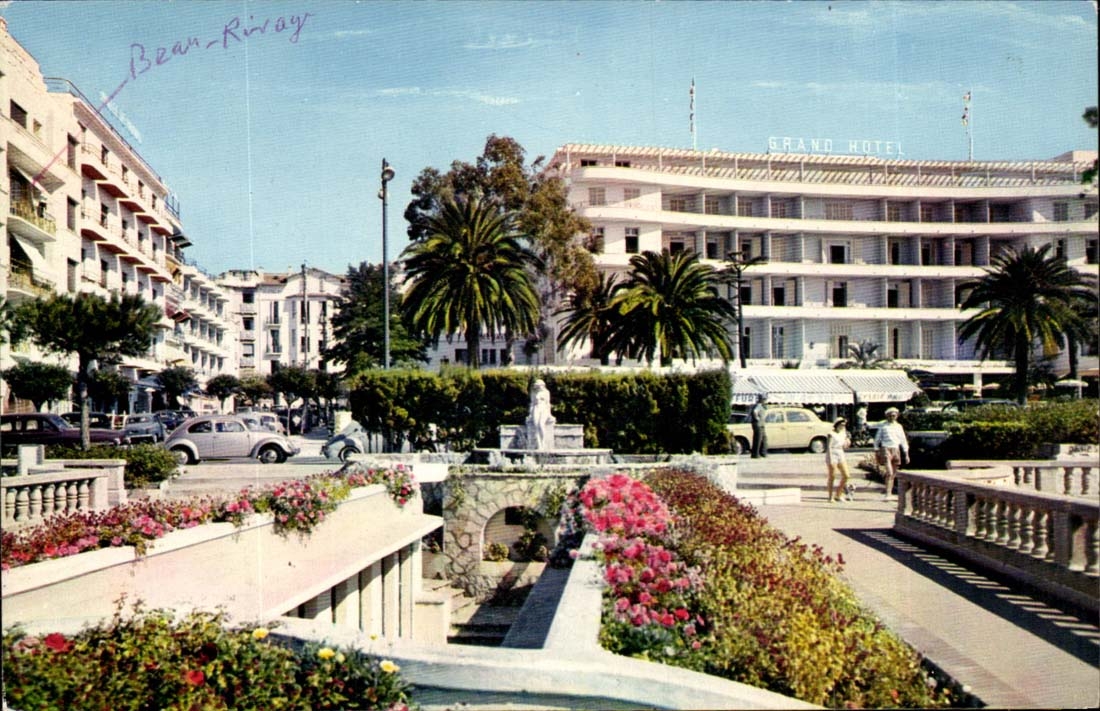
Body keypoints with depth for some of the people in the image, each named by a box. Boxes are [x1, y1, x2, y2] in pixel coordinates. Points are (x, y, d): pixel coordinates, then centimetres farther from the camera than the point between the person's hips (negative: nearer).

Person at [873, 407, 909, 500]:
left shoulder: (899, 426, 11)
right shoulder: (883, 426, 1)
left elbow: (903, 440, 14)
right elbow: (877, 439, 9)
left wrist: (906, 454, 10)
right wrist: (876, 450, 8)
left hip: (896, 450, 4)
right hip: (885, 450, -4)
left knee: (893, 474, 8)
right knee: (889, 473, -17)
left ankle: (890, 494, 16)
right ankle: (887, 494, -18)